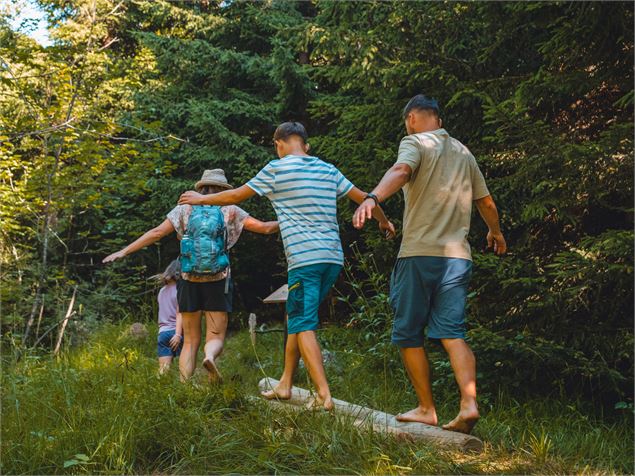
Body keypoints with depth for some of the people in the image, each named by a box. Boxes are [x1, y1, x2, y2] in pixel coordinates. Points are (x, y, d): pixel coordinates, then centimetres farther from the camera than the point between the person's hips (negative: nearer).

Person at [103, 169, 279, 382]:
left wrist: (124, 251, 7)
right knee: (216, 337, 3)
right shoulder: (230, 210, 6)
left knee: (190, 341, 10)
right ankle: (210, 356, -31)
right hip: (218, 280, -2)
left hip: (189, 280, 2)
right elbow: (264, 227, 5)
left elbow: (156, 232, 3)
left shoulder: (185, 208, 8)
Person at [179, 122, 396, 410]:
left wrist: (201, 199, 25)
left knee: (303, 325, -5)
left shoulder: (276, 169, 1)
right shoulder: (328, 170, 15)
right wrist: (384, 221, 39)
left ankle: (324, 395, -13)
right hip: (333, 257, 6)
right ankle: (285, 384, 23)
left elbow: (237, 195, 9)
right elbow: (363, 198, 20)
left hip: (305, 258, -6)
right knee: (297, 318, 17)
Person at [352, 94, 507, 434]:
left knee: (408, 333, 6)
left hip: (420, 253, -5)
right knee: (452, 333, 2)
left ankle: (426, 409, 10)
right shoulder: (463, 153, 19)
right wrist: (495, 232, 46)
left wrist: (373, 198, -41)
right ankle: (469, 403, -15)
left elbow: (401, 170, -23)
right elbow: (486, 203, 27)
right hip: (458, 255, 5)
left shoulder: (415, 142, 1)